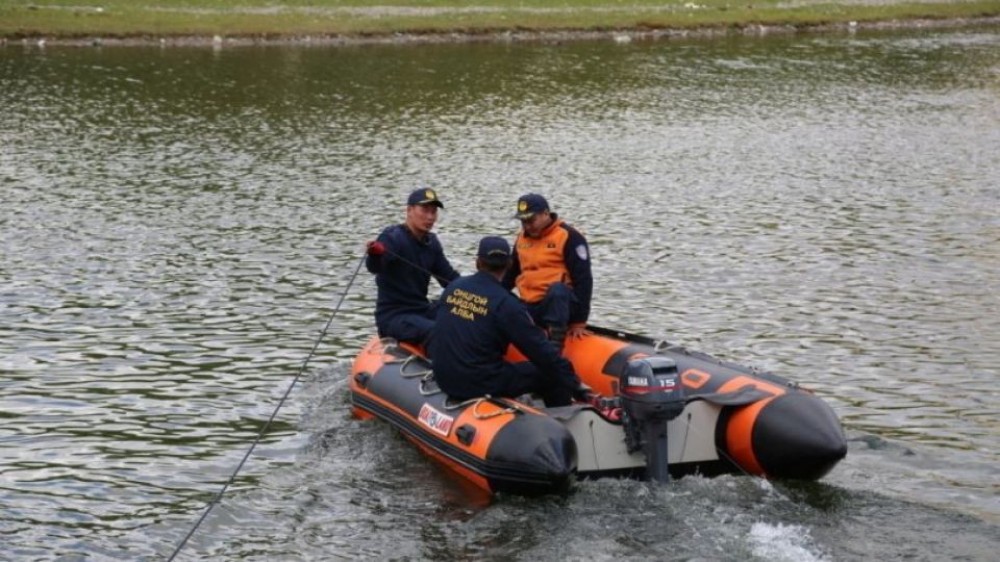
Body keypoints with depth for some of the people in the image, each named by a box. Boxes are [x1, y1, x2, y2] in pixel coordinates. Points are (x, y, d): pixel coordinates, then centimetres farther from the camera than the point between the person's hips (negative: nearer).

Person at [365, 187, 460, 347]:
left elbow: (450, 278, 16)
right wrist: (374, 255, -59)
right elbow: (375, 267, -35)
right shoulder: (393, 237, -14)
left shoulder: (431, 242, 9)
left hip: (422, 310, 8)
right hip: (393, 316, -8)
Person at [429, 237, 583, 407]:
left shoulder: (453, 287, 3)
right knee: (552, 375, 4)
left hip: (444, 379, 7)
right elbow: (540, 350, -15)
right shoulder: (505, 303, -15)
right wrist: (575, 384, -8)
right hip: (480, 385, -7)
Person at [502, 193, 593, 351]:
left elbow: (583, 280, -11)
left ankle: (554, 349, -44)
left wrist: (579, 322, -15)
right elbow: (510, 275, 23)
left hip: (560, 304, -6)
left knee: (557, 290, -39)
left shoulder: (569, 237, -7)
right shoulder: (522, 238, 14)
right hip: (530, 307, 6)